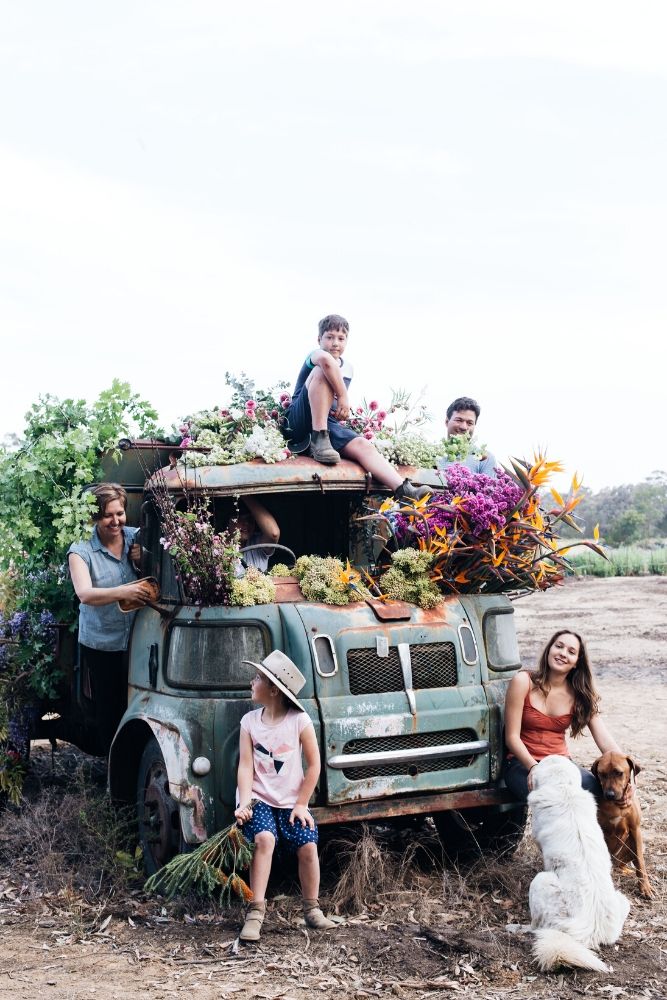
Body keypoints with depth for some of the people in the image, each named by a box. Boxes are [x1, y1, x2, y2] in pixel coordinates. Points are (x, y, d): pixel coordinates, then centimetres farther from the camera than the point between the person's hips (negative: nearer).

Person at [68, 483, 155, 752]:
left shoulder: (137, 538, 1)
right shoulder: (81, 551, -8)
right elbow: (85, 594, -23)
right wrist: (122, 592, -40)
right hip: (101, 646, -2)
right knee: (109, 711, 5)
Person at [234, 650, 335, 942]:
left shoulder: (299, 720, -7)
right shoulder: (250, 721, -1)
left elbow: (313, 765, -3)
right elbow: (246, 765, -5)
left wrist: (301, 804, -6)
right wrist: (244, 803, -18)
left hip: (291, 801, 0)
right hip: (259, 799, 0)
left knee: (308, 846, -16)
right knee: (264, 838, -27)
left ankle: (312, 909, 8)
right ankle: (255, 912, -22)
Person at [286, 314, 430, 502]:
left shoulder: (347, 368, 20)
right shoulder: (314, 356, -1)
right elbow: (325, 359, -30)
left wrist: (342, 409, 7)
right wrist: (343, 397, -26)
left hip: (330, 423, 5)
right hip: (300, 420, -5)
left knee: (364, 446, -23)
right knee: (322, 371, -27)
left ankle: (404, 491, -41)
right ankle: (319, 441, -32)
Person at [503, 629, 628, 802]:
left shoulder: (579, 695, 5)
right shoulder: (524, 682, -6)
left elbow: (605, 740, -6)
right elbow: (512, 737, -9)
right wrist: (533, 767, -26)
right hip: (522, 764, -4)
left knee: (594, 786, -29)